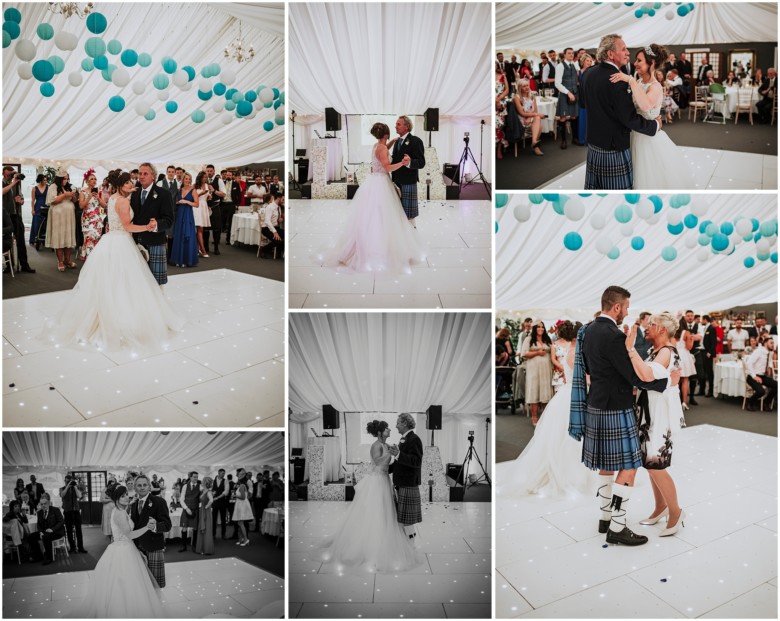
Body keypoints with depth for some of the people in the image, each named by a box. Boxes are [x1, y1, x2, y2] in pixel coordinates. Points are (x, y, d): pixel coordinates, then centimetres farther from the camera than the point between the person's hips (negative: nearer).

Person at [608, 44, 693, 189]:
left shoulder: (655, 87, -19)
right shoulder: (638, 82, 4)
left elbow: (646, 106, -41)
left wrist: (630, 80, -40)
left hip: (649, 138, -7)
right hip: (635, 135, 7)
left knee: (652, 178, 7)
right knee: (639, 176, 20)